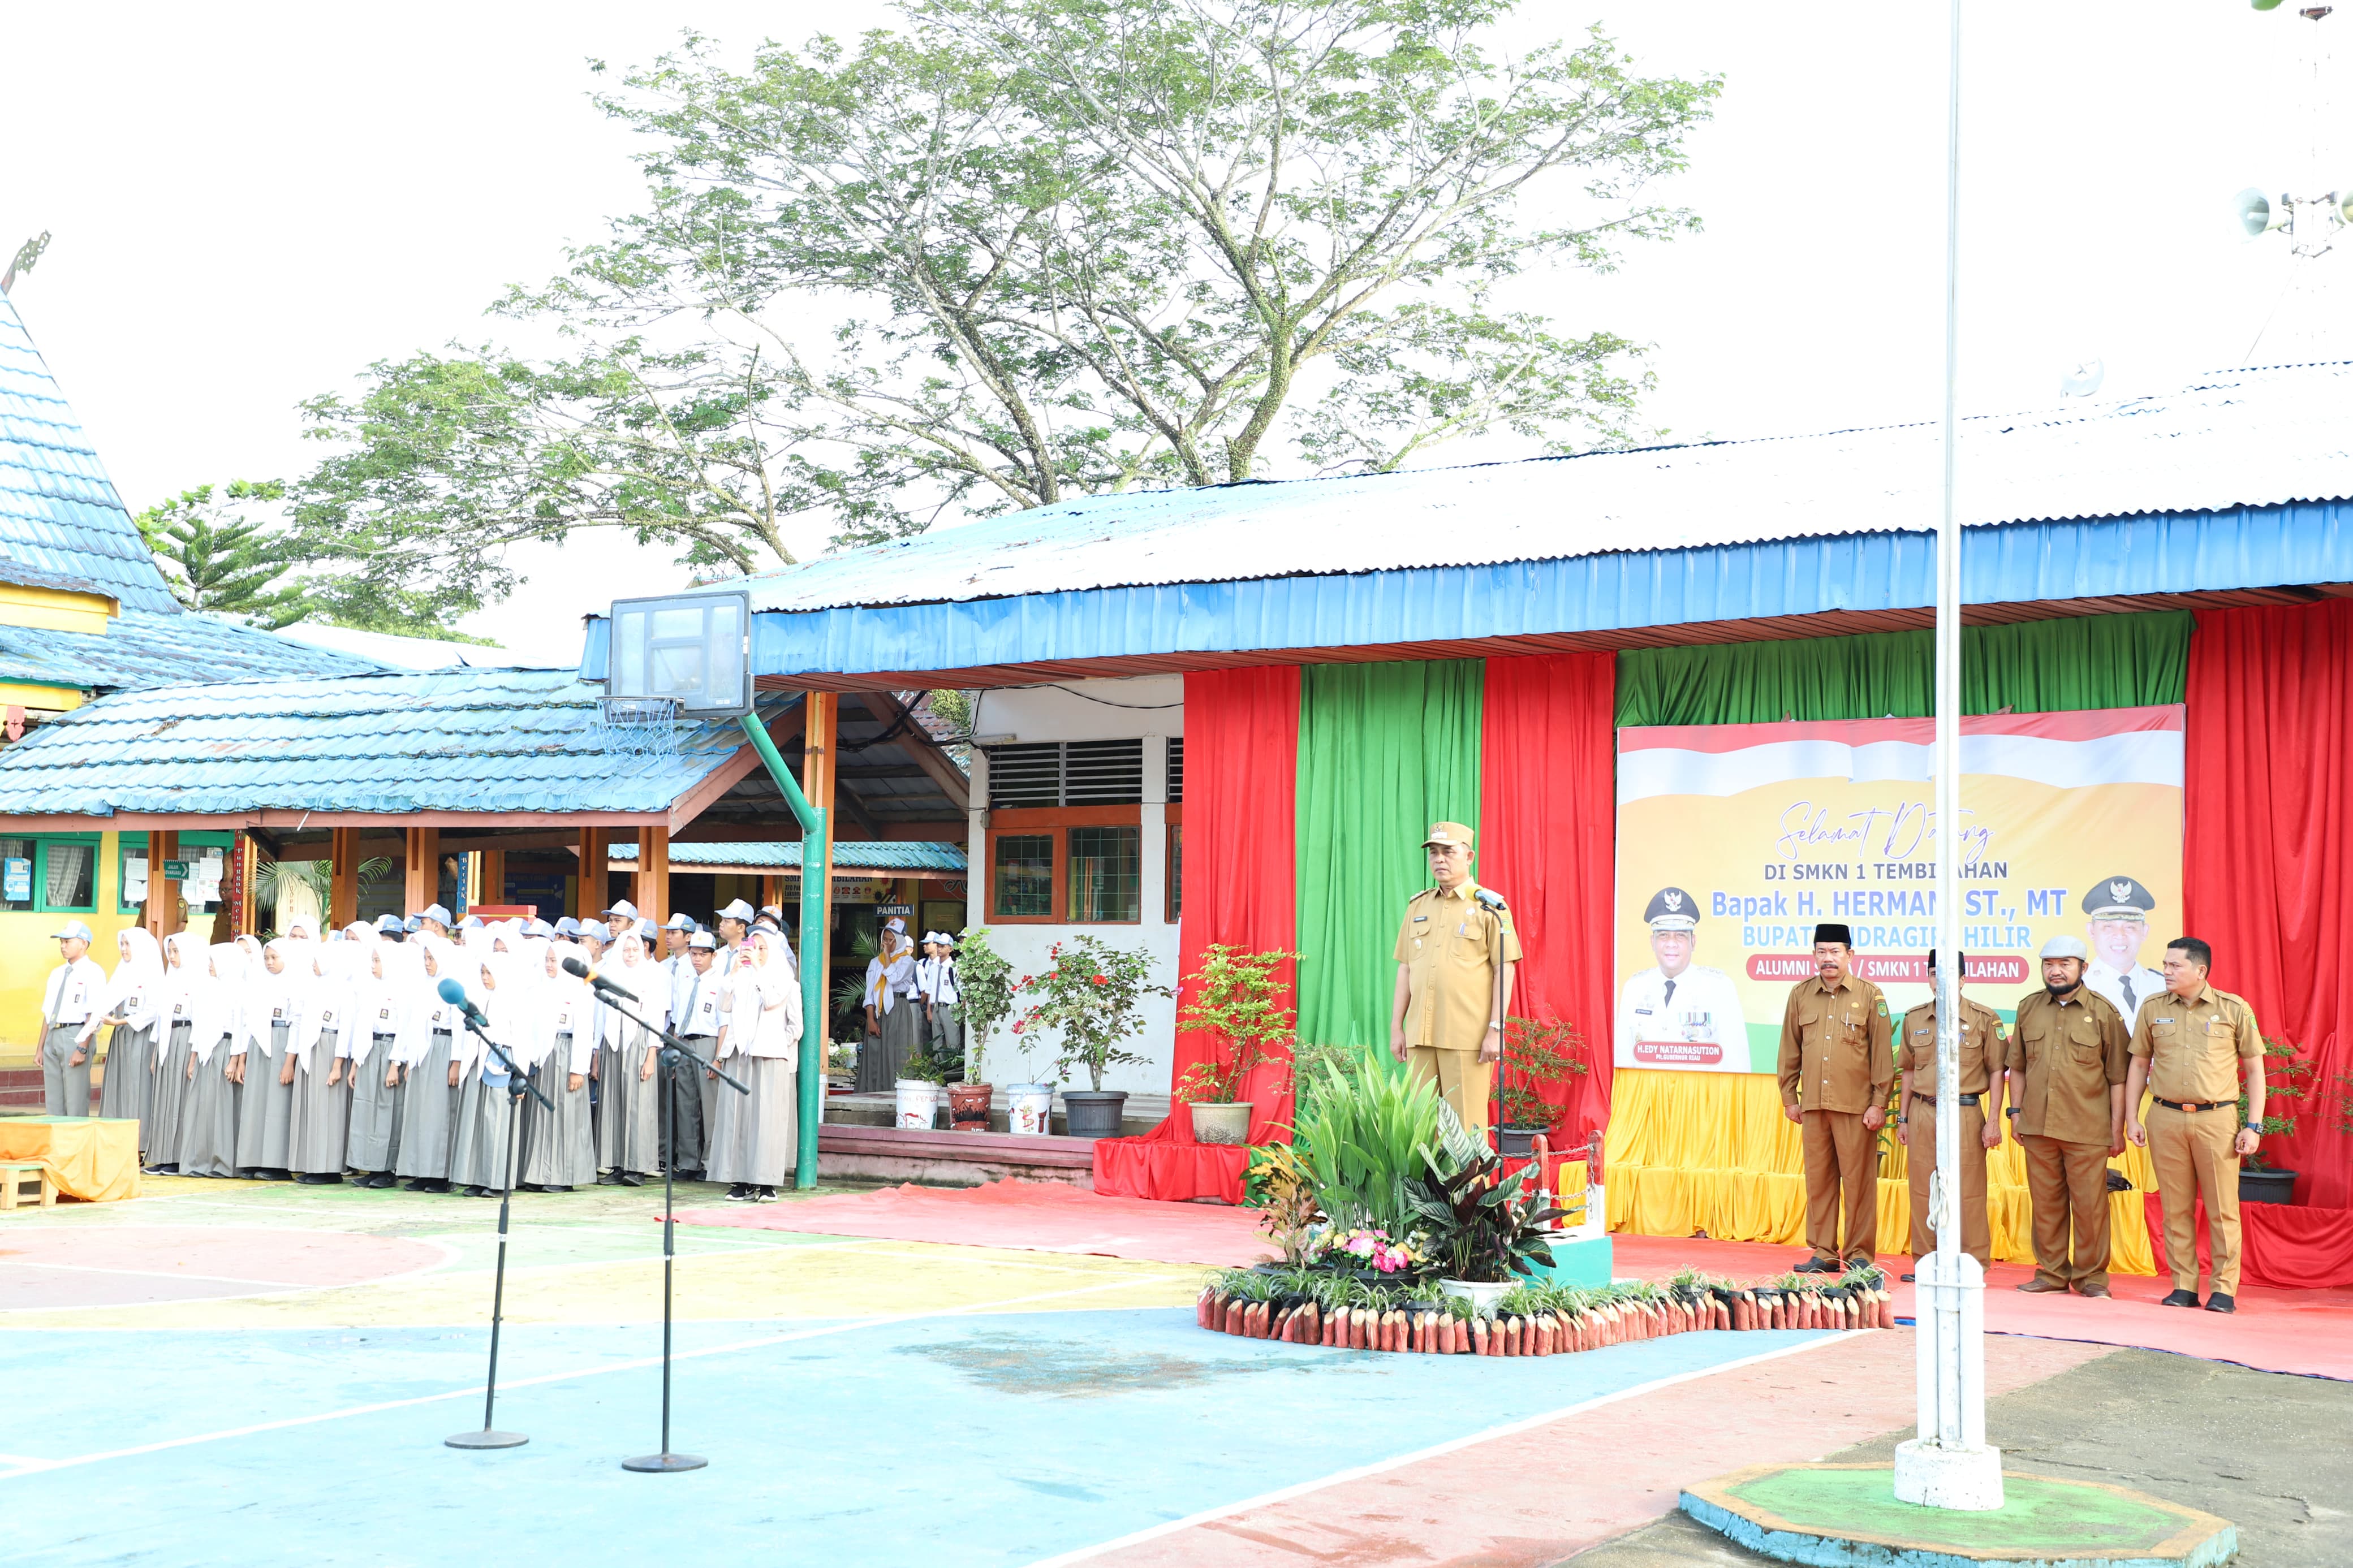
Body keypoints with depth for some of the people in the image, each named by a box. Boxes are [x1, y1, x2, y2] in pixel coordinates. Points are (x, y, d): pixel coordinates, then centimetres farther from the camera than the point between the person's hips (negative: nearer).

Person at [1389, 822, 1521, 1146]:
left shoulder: (1490, 907, 0)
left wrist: (1496, 1030, -12)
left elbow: (1505, 971, -5)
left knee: (1466, 1123, -5)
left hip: (1467, 1037, -5)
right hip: (1420, 1035, 5)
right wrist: (1396, 1028, 12)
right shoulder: (1417, 906, 16)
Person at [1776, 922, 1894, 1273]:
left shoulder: (1870, 996, 1)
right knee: (1818, 1179, 6)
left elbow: (1882, 1053, 0)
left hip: (1856, 1107, -3)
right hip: (1813, 1105, 3)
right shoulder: (1800, 995, 10)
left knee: (1858, 1181, -1)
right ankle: (1823, 1253, 14)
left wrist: (1879, 1103, -5)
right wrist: (1789, 1097, 12)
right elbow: (1790, 1050, 15)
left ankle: (1860, 1254, 8)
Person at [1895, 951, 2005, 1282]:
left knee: (1967, 1192, -3)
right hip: (1922, 1113, 4)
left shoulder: (1985, 1019, -1)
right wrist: (1903, 1118, 13)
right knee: (1922, 1191, 6)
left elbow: (1996, 1071, 0)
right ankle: (1925, 1262, 14)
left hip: (1964, 1113, -4)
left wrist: (1993, 1121, -5)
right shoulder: (1914, 1019, 11)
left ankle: (1974, 1265, 5)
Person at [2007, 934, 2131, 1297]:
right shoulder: (2028, 1008, 11)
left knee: (2090, 1203, 0)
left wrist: (2117, 1127, -3)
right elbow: (2018, 1066, 17)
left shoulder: (2104, 1012, 0)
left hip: (2087, 1129, -3)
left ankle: (2090, 1275, 12)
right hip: (2037, 1127, 3)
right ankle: (2051, 1273, 18)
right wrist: (2016, 1111, 10)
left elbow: (2118, 1076, 0)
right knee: (2046, 1202, 8)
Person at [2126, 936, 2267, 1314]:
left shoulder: (2234, 1009, 2)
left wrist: (2253, 1126, -1)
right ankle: (2184, 1286, 13)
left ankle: (2225, 1290, 6)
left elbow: (2255, 1070, 5)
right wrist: (2132, 1119, 7)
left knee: (2222, 1208, -1)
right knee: (2176, 1208, 5)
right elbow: (2139, 1065, 14)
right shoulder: (2153, 1009, 8)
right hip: (2166, 1118, 2)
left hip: (2216, 1119, -2)